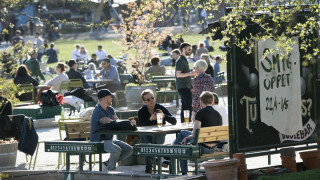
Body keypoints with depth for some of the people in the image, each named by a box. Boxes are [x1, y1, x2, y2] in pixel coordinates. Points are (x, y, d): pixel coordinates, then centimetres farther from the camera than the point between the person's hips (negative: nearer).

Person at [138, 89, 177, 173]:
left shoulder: (161, 108, -4)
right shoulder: (141, 111, -3)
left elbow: (174, 122, -12)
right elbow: (141, 126, -17)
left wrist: (164, 116, -30)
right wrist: (150, 119, -33)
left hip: (159, 136, 0)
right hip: (147, 136, 0)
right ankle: (148, 166, -25)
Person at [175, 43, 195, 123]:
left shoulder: (184, 60, 19)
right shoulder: (180, 61, -12)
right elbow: (178, 74, -20)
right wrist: (189, 74, -24)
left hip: (186, 87, 10)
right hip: (183, 87, -10)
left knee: (185, 106, 10)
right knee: (189, 106, -14)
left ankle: (183, 123, 13)